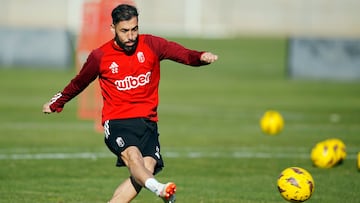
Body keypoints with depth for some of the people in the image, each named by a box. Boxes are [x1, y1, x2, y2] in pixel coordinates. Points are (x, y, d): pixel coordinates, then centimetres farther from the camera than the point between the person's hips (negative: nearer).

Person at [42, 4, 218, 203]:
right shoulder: (99, 57, 3)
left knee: (147, 168, -19)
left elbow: (183, 54, -11)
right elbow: (78, 83, 21)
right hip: (117, 122, -2)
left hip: (147, 122, 2)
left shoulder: (151, 45, 3)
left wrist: (201, 57, -33)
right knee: (132, 155, -31)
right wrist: (56, 103, 35)